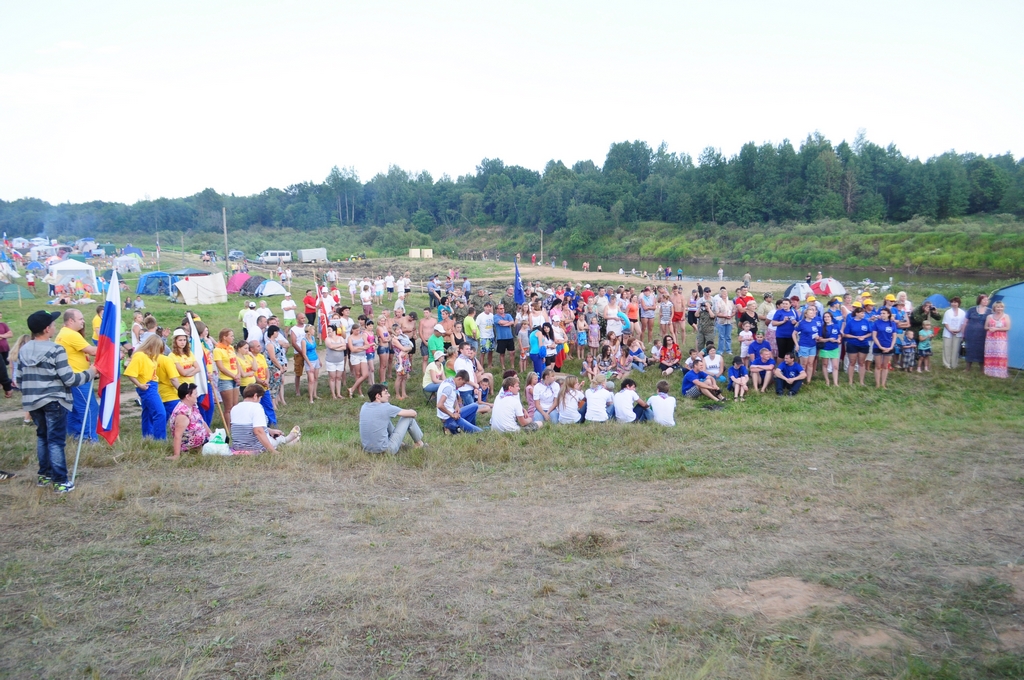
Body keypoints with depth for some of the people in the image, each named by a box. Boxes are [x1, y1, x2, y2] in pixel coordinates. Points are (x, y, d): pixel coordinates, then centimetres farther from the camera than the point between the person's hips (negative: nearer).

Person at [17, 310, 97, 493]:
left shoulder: (23, 350, 6)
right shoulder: (56, 350, -16)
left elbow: (19, 380, 12)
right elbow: (69, 380, -16)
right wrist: (90, 373, -1)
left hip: (32, 402, 7)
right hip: (54, 402, -7)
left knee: (42, 437, 21)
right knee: (56, 440, -2)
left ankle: (44, 475, 28)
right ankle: (60, 481, 1)